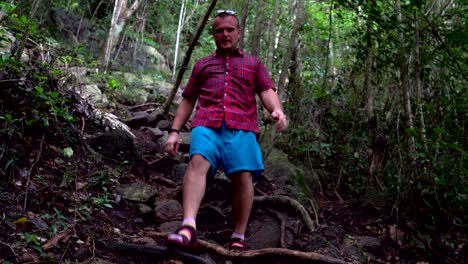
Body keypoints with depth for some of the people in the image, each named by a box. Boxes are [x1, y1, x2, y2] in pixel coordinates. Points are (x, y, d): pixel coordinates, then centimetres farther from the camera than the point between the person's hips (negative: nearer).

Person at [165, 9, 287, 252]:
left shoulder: (253, 64, 26)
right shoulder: (202, 64, 29)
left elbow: (267, 91, 11)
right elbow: (187, 100, 26)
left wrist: (277, 110, -12)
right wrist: (175, 131, 14)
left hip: (241, 125, 0)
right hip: (206, 123, 0)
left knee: (244, 176, -15)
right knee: (198, 162, -26)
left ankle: (238, 238, -8)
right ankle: (188, 228, -40)